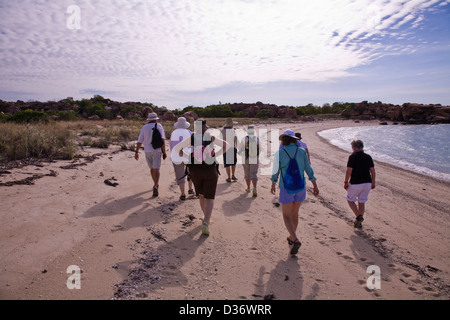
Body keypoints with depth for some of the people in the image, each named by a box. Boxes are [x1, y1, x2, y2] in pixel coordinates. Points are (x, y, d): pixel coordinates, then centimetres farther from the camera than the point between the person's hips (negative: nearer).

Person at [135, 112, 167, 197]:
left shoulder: (144, 127, 7)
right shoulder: (158, 126, -1)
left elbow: (140, 141, 3)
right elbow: (162, 140, -11)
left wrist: (136, 152, 8)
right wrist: (164, 152, -9)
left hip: (147, 151, 4)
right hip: (156, 150, -3)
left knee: (152, 168, 20)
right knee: (156, 169, -9)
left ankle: (156, 184, 33)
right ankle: (155, 186, -27)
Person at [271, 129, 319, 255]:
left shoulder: (279, 153, -10)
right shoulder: (302, 152, -1)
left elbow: (275, 172, -3)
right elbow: (309, 169, 0)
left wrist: (273, 185, 12)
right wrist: (315, 186, 5)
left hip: (286, 188, -4)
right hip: (300, 188, 4)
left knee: (287, 216, 3)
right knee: (294, 213, 20)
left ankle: (295, 240, -15)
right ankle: (292, 237, 34)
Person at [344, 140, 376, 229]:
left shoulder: (352, 157, -10)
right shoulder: (368, 157, 5)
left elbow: (349, 170, -16)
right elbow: (373, 171, 5)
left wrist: (346, 182, -6)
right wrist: (373, 182, 15)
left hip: (355, 184, -5)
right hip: (367, 183, 5)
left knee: (350, 200, 15)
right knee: (362, 202, 16)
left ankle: (358, 216, -3)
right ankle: (359, 222, 22)